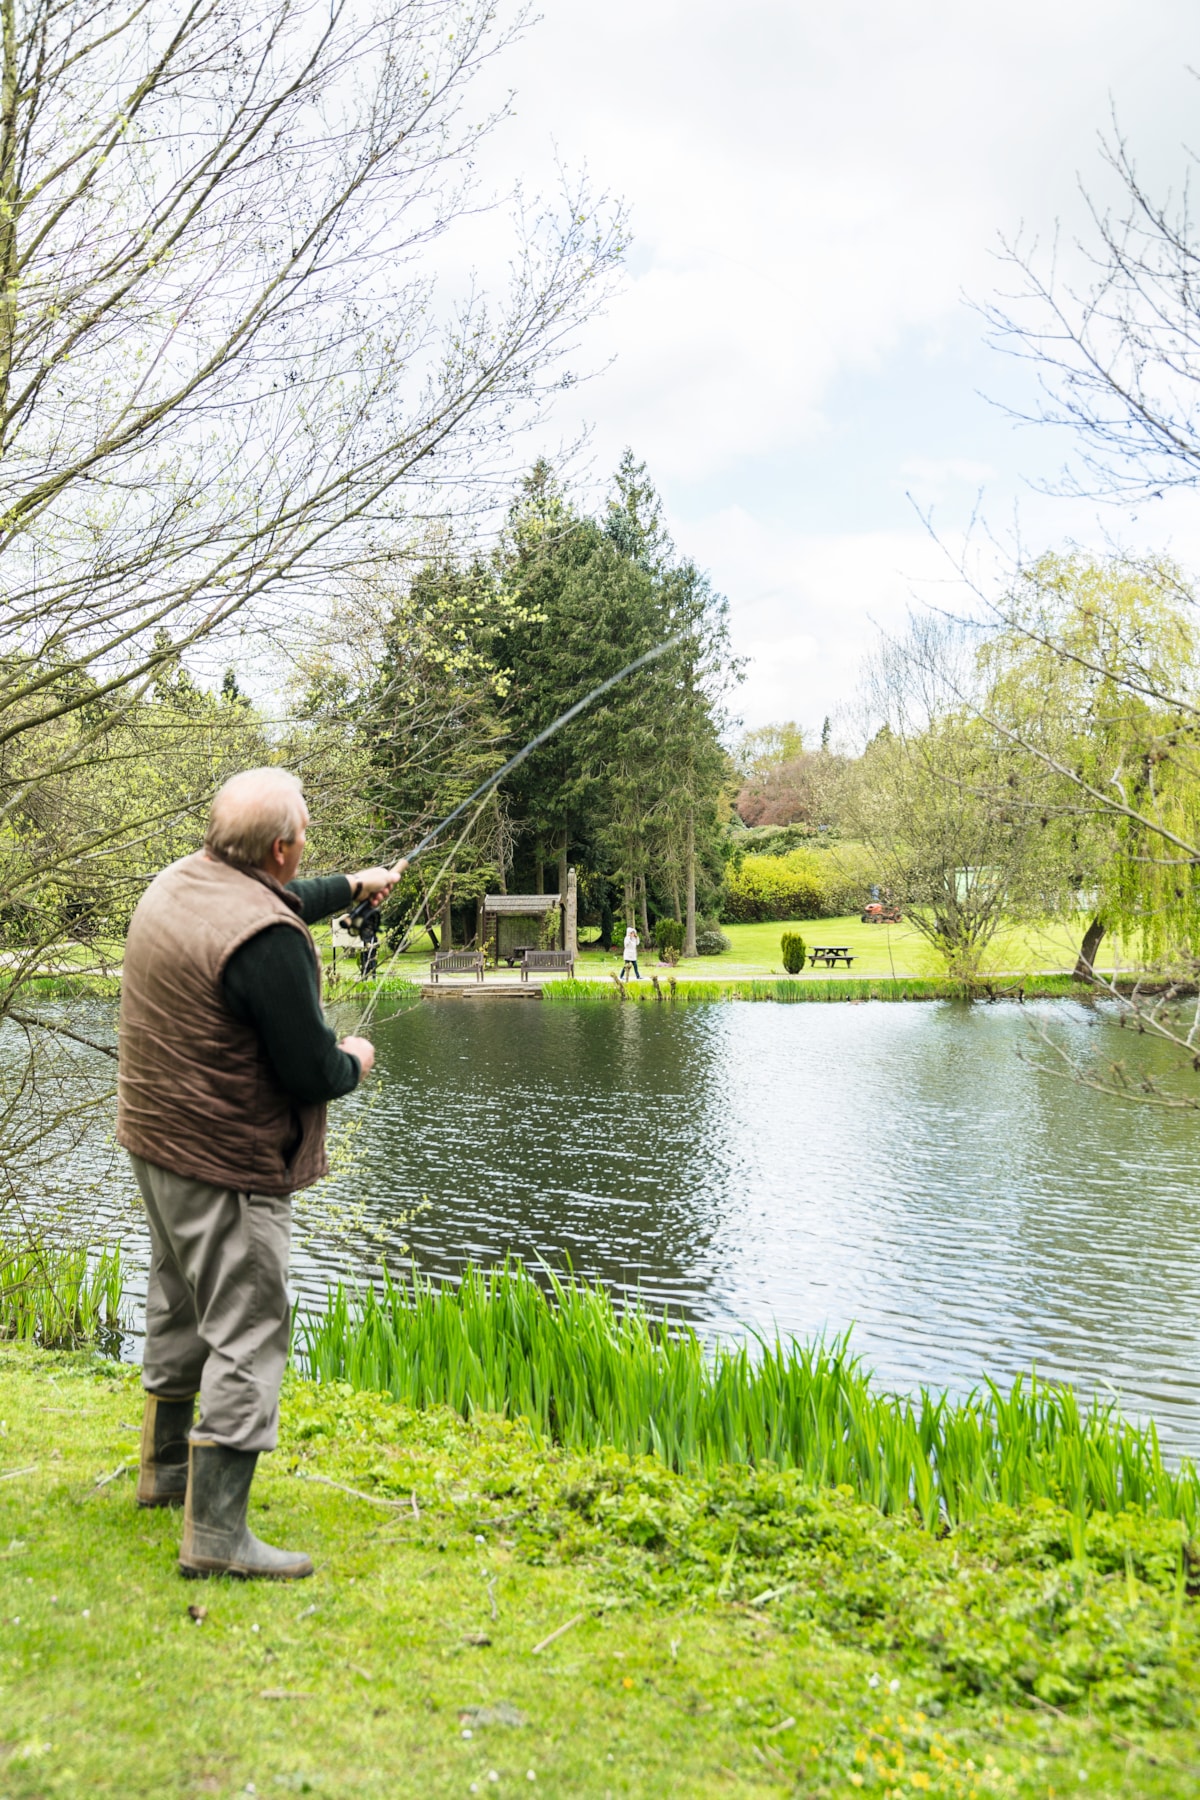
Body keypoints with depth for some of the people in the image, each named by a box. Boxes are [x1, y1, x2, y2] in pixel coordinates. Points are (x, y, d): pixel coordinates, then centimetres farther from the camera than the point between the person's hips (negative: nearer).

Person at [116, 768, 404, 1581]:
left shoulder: (179, 881, 3)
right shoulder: (267, 941, -27)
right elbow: (311, 1074, -21)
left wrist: (352, 888, 35)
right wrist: (354, 1062, 0)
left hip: (156, 1143, 10)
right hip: (228, 1165, -10)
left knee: (181, 1308, 24)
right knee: (248, 1331, -2)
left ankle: (167, 1466, 42)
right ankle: (217, 1531, 2)